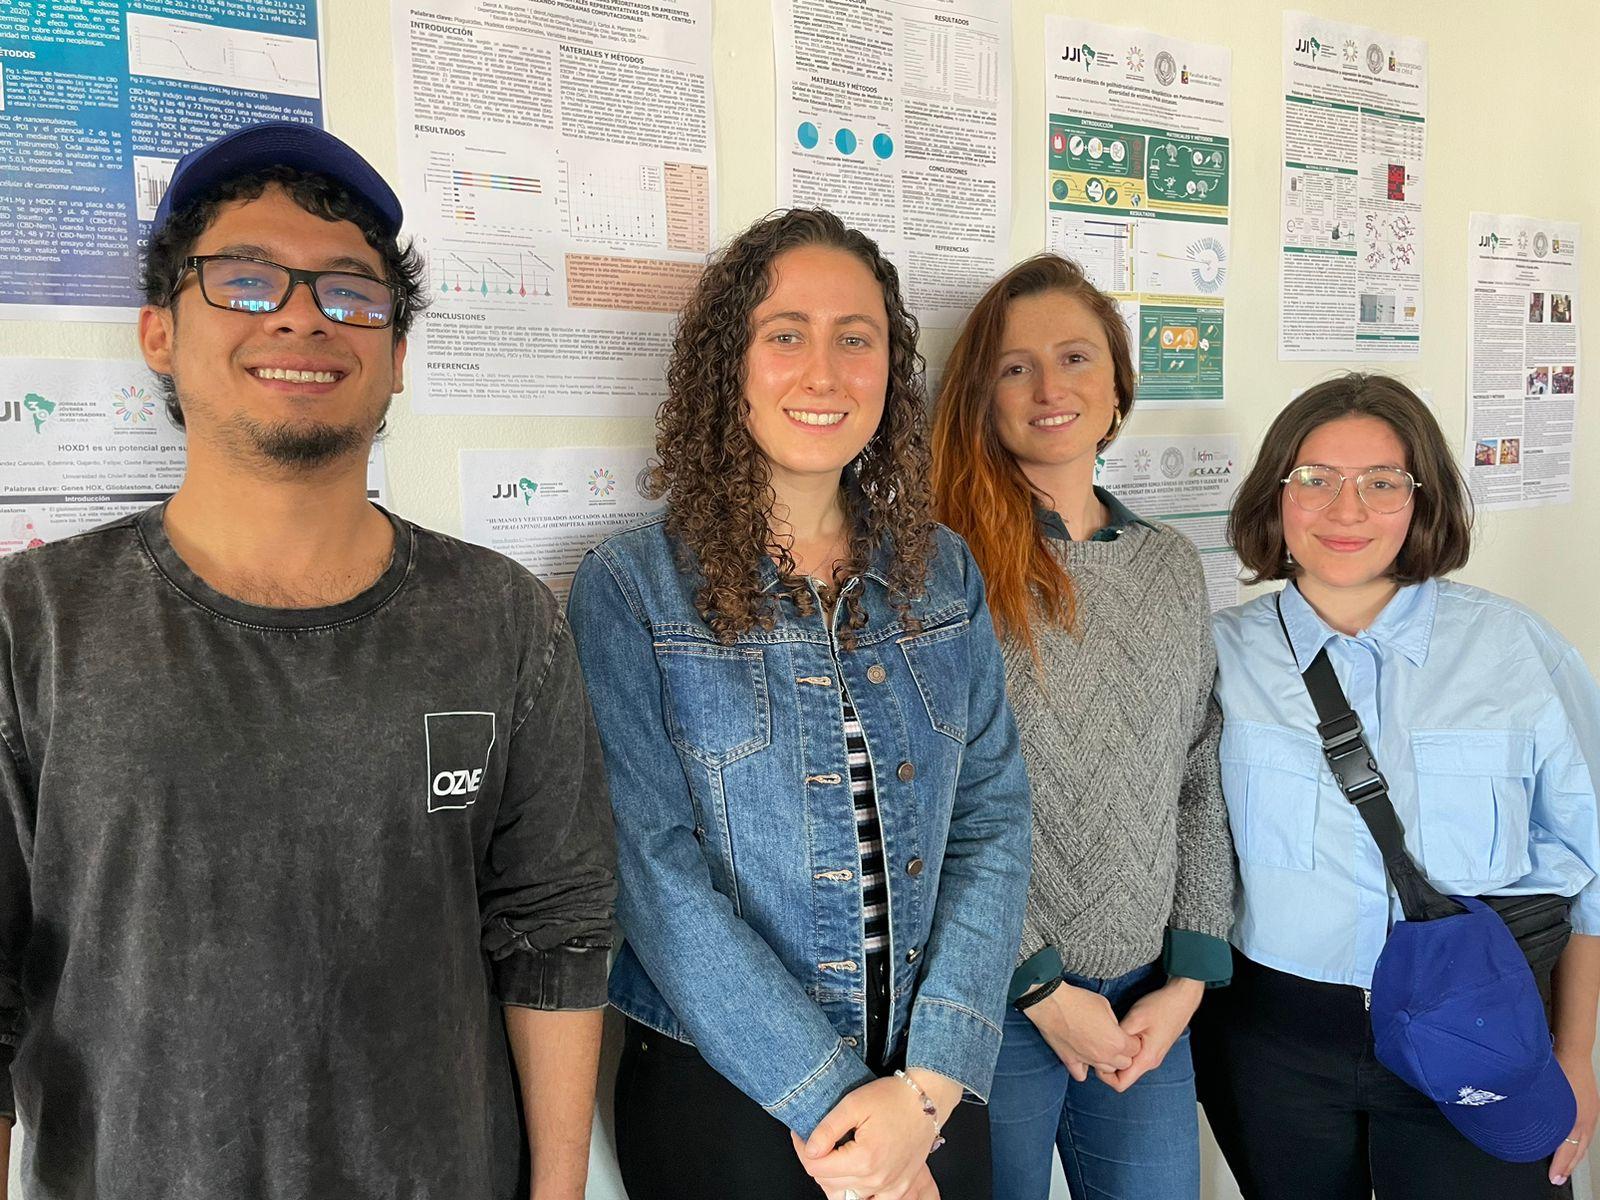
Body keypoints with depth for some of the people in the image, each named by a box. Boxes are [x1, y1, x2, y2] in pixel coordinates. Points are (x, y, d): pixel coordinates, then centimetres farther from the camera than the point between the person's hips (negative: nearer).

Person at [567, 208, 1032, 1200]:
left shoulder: (944, 577, 2)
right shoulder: (630, 590, -10)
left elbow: (992, 826, -2)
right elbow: (657, 872, -15)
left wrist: (928, 1086, -12)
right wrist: (831, 1102, -16)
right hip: (721, 1097, -3)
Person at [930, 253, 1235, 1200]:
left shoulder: (1173, 564, 6)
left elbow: (1202, 781, 7)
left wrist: (1189, 977, 1)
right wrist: (1045, 990, -11)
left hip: (1150, 1004, 5)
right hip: (992, 1004, -4)